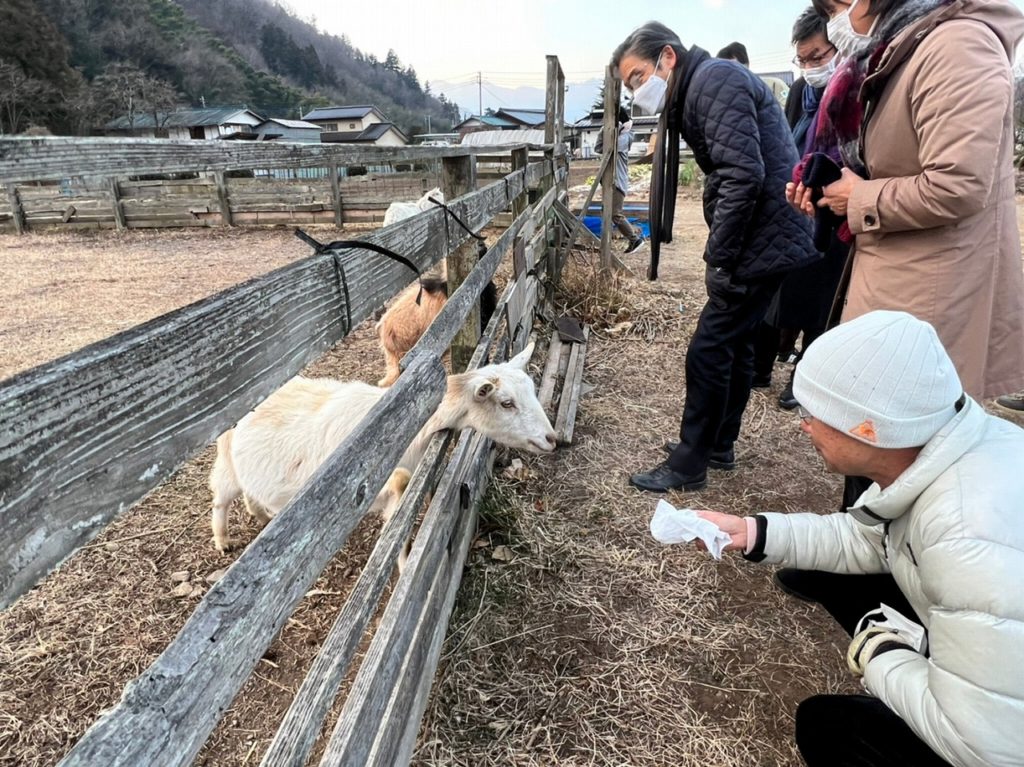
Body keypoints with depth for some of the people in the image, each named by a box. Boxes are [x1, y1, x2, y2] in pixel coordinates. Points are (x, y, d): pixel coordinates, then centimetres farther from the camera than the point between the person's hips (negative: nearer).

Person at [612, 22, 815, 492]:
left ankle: (689, 463, 6)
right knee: (734, 345, 15)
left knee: (709, 350, -6)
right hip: (760, 238, 10)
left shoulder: (714, 80, -13)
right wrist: (722, 252, 9)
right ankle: (719, 446, 29)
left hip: (762, 240, -10)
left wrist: (718, 256, -19)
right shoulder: (696, 93, 18)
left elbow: (744, 176, -23)